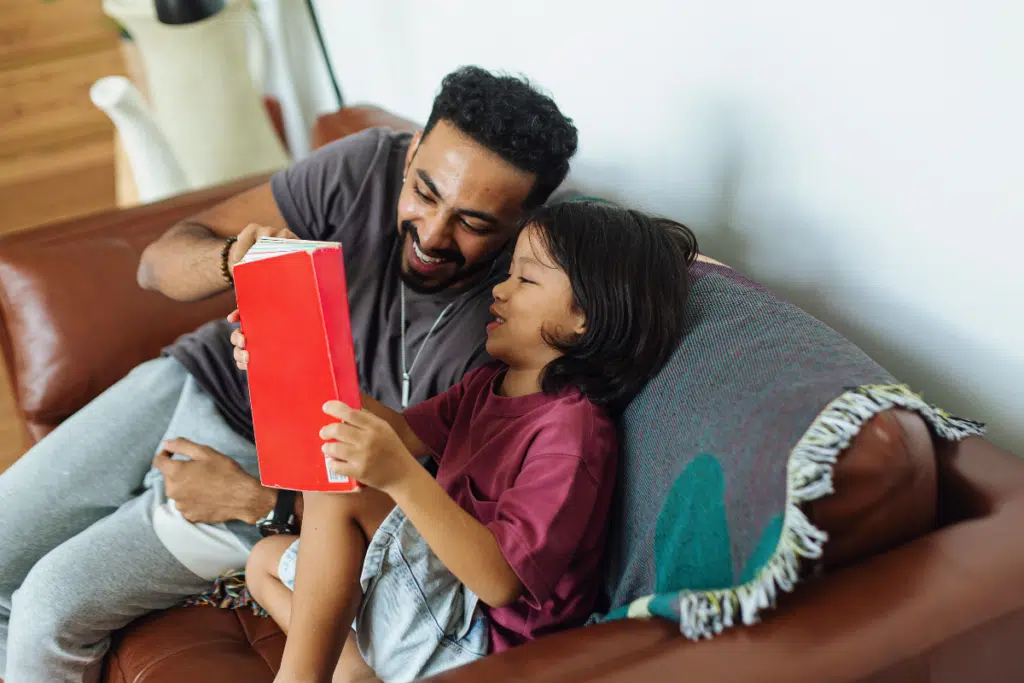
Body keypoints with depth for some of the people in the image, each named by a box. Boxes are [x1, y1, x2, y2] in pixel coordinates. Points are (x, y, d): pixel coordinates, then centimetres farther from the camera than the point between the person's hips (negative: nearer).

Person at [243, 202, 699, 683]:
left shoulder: (571, 430, -23)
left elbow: (501, 580, -31)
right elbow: (407, 431, 5)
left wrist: (400, 476, -43)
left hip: (485, 634, -10)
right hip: (443, 580, 10)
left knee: (339, 493, -20)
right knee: (265, 561, 16)